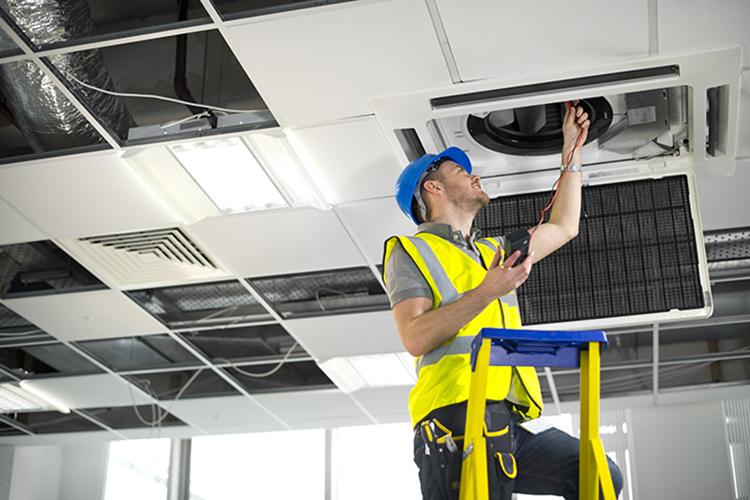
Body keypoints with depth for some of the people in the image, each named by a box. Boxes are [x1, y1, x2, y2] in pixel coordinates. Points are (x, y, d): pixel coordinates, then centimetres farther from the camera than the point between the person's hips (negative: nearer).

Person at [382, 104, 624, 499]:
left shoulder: (494, 251, 32)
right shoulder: (410, 251, 8)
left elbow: (563, 227, 40)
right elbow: (415, 338, -7)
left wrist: (572, 151, 42)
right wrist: (486, 292, -15)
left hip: (509, 422, 7)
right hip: (457, 418, -7)